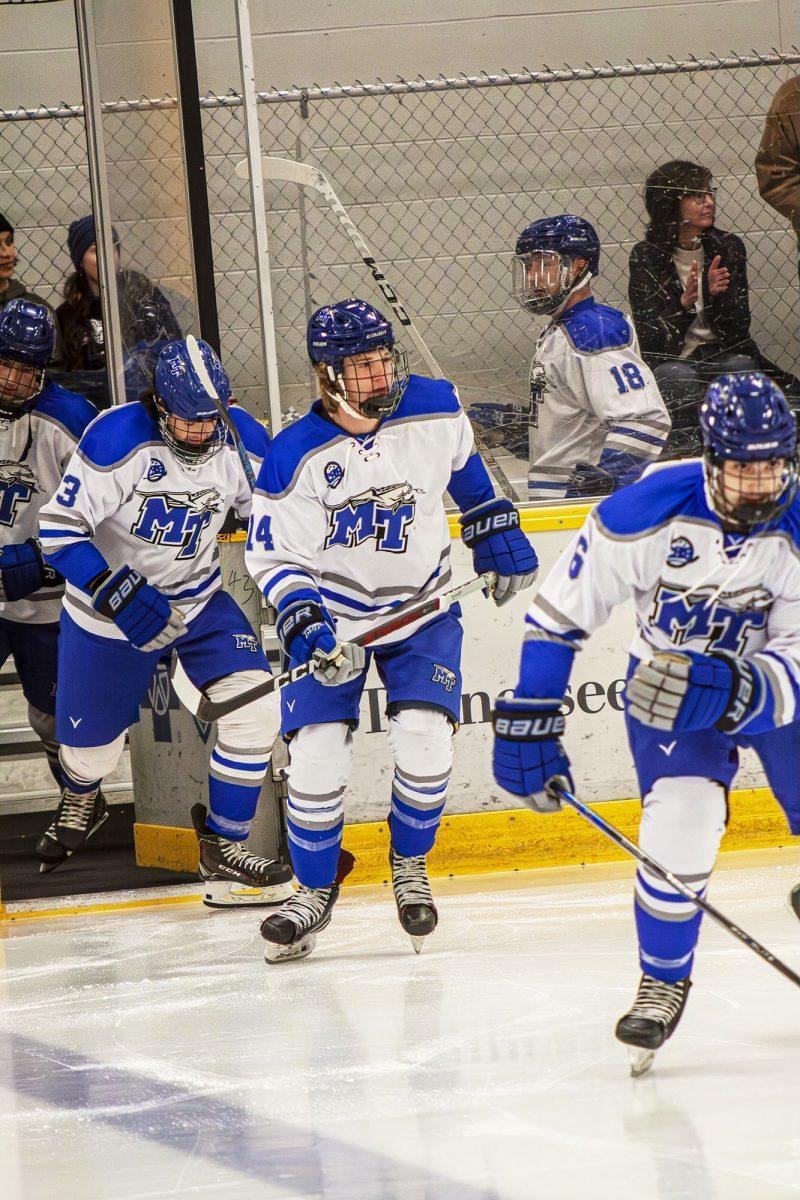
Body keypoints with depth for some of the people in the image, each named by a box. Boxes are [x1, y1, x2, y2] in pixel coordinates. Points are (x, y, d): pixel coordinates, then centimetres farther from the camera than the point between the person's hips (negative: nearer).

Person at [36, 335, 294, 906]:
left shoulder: (242, 438, -13)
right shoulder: (116, 439, -27)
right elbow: (59, 530, -25)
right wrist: (119, 595, -33)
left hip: (199, 600, 3)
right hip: (110, 606, -3)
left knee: (252, 702, -17)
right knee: (90, 737, 10)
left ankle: (224, 848, -4)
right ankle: (81, 799, 49)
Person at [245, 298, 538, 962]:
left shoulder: (436, 410, -13)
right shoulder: (295, 456, -19)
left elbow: (465, 470, 11)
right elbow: (274, 555, -12)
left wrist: (499, 535, 15)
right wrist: (309, 633, -24)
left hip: (422, 606, 1)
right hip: (332, 613, -1)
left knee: (426, 743, -15)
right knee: (318, 755, -10)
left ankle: (410, 864, 12)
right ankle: (315, 891, 12)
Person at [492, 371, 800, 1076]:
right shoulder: (650, 510, -25)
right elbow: (562, 609, -13)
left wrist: (726, 691, -45)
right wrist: (529, 722, -13)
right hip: (670, 677, -2)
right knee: (681, 820, -22)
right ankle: (664, 980, 0)